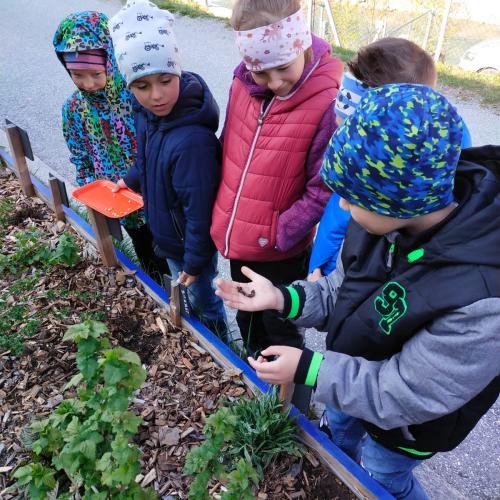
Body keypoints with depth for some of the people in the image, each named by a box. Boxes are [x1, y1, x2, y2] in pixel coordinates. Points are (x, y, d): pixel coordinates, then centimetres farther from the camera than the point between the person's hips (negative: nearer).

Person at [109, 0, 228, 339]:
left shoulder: (192, 139, -36)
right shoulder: (147, 113, -10)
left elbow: (200, 208, -28)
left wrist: (195, 261, -18)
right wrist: (132, 180, 19)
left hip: (192, 244, -8)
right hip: (168, 234, 8)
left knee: (201, 298, 18)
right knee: (182, 293, 30)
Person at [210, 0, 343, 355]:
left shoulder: (329, 102, -24)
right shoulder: (243, 84, -6)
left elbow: (324, 191, -19)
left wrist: (279, 234, -18)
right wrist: (223, 214, 6)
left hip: (280, 251, -6)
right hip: (235, 239, 6)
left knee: (279, 326, 18)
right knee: (246, 316, 30)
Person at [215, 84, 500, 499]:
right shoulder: (398, 214, -23)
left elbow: (405, 394, -31)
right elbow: (344, 290, -7)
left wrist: (309, 368, -28)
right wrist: (282, 299, -19)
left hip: (404, 421, -6)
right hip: (358, 372, 6)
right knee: (341, 433, 34)